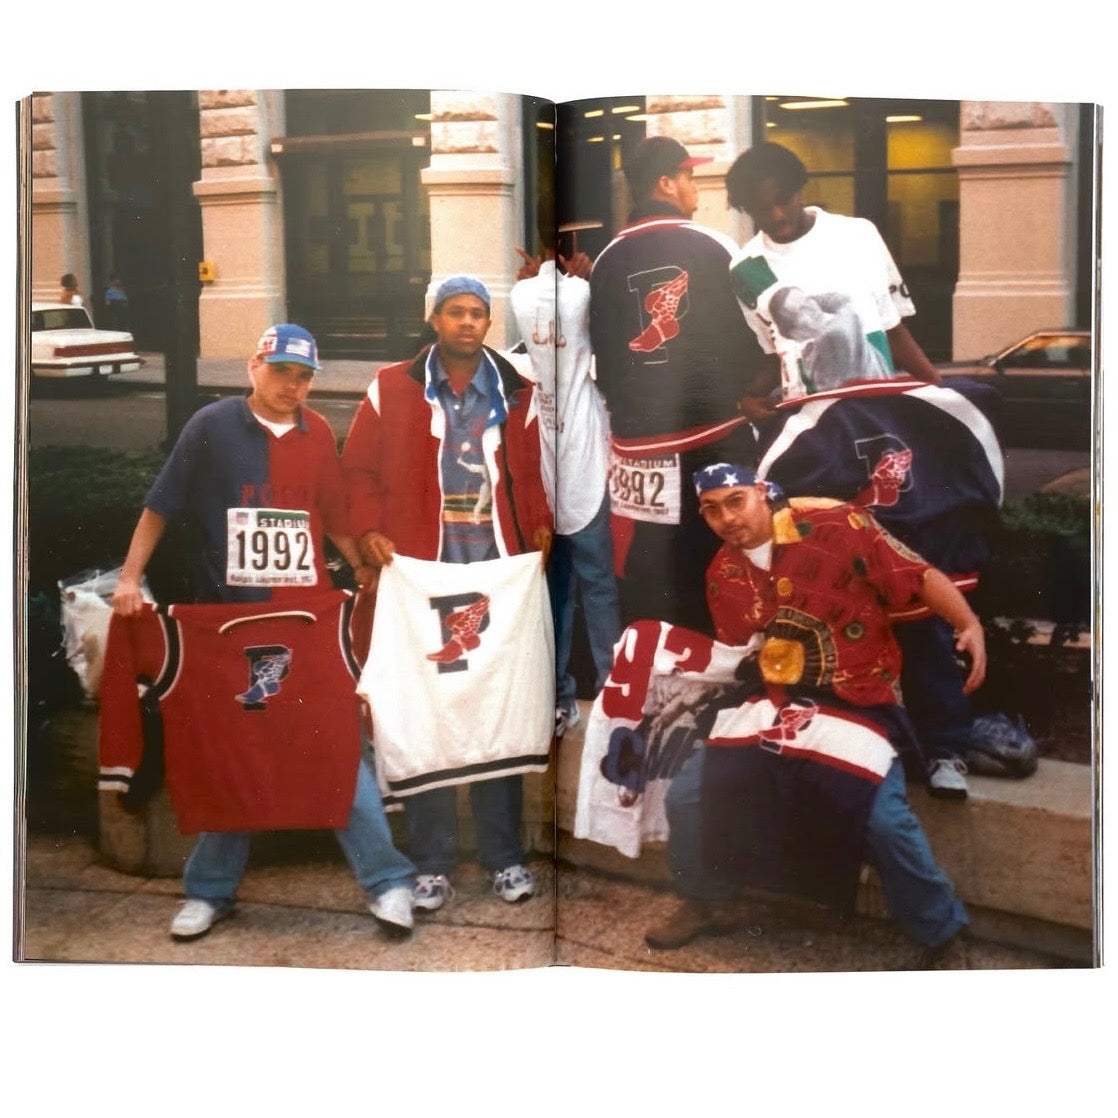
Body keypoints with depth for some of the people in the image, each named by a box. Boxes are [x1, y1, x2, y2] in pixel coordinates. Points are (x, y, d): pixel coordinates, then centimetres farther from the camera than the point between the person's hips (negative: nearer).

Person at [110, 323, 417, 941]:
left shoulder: (318, 433, 6)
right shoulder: (212, 426, -3)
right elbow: (160, 504, 0)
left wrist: (370, 576, 13)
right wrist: (130, 576, -5)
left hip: (309, 614, 1)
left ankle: (386, 879, 3)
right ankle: (211, 890, 22)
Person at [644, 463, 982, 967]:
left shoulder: (838, 526, -14)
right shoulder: (722, 575, 7)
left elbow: (919, 575, -14)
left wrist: (969, 625, -26)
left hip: (855, 701, -6)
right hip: (773, 701, 6)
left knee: (885, 818, -24)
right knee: (687, 795, 1)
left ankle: (943, 936, 0)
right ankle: (706, 902, 26)